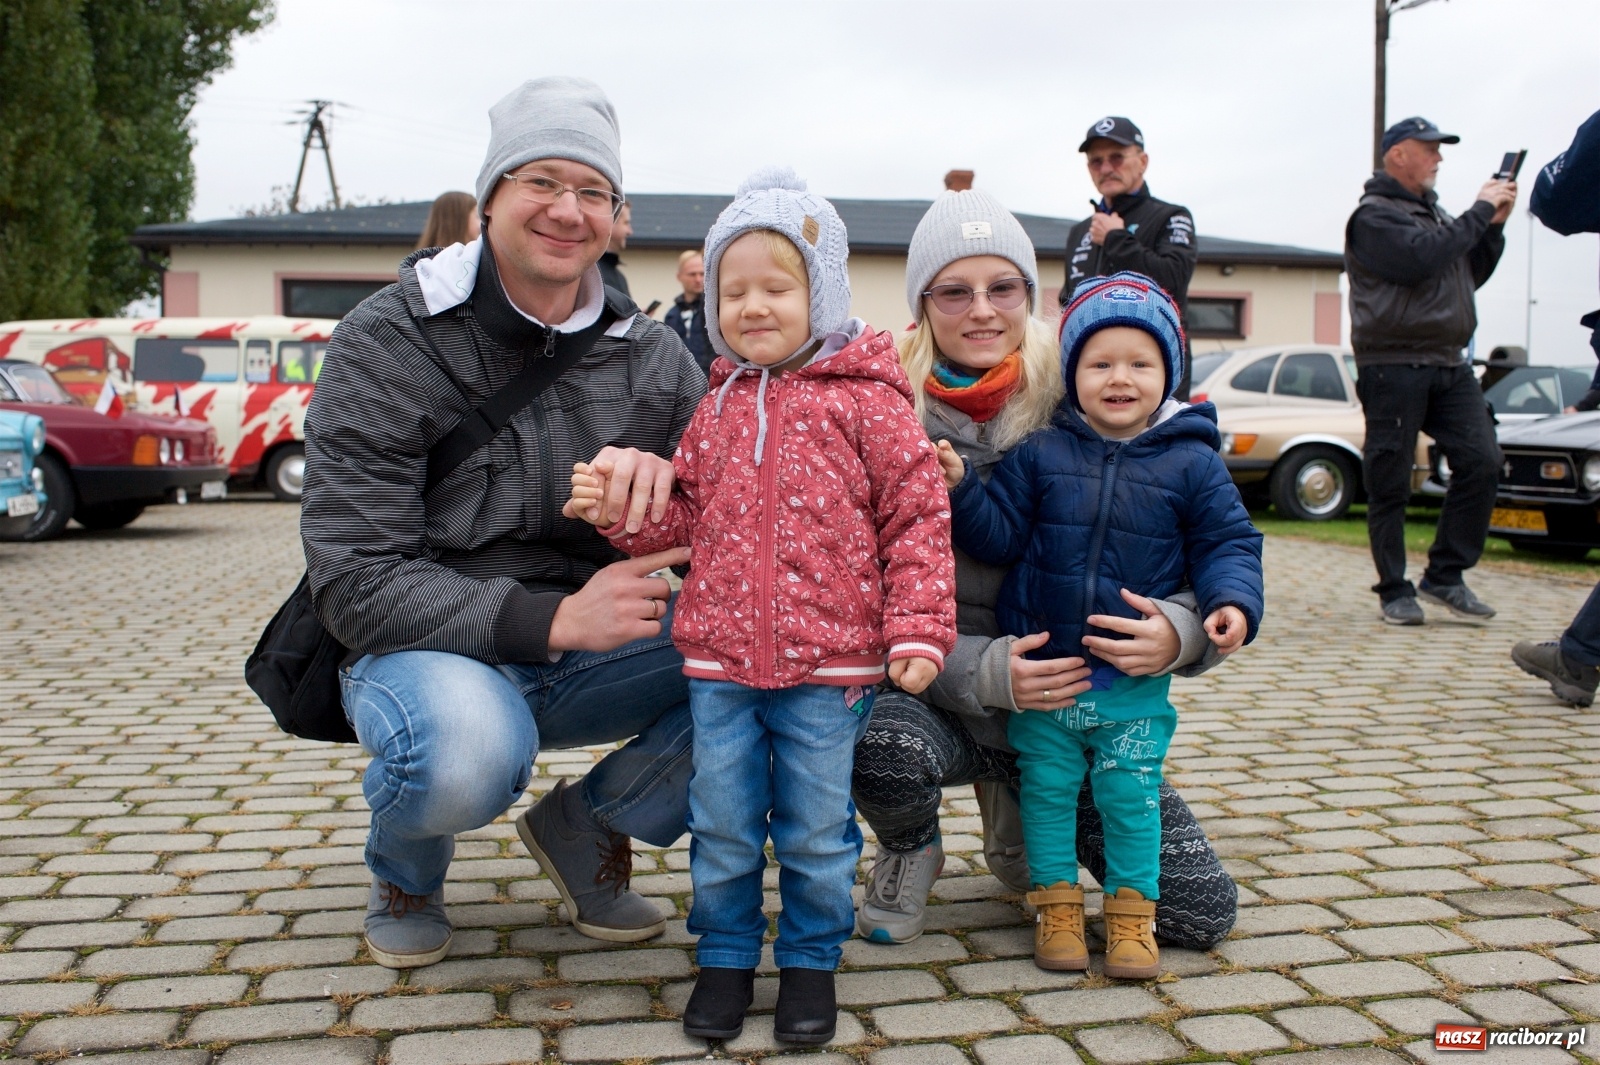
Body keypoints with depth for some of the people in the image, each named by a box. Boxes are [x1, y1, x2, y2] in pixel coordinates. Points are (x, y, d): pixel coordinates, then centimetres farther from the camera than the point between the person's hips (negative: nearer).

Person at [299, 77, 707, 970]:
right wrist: (553, 620, -27)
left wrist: (672, 483, -25)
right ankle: (405, 867, 3)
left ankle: (589, 824, 5)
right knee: (466, 753, -38)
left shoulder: (650, 354, 2)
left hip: (591, 651, 4)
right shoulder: (385, 343, -9)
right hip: (436, 649, -3)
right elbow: (355, 580, -15)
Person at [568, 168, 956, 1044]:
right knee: (722, 825, 13)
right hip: (718, 655, 4)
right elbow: (685, 512, 15)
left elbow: (917, 514, -5)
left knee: (816, 830, 10)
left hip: (828, 661, -3)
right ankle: (725, 955, 33)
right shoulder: (718, 404, 10)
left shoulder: (864, 397, -4)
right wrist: (615, 506, -3)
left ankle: (809, 958, 31)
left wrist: (918, 628, -11)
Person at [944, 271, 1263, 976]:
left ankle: (1131, 912, 26)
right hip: (1044, 669, 1)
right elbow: (998, 536, -1)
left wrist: (1233, 601, -16)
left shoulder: (1192, 463, -3)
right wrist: (961, 490, -16)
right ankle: (1056, 906, 29)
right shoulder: (1040, 455, -2)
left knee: (1131, 795, 8)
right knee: (1047, 789, 12)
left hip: (1136, 679, -1)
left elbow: (1227, 542, 1)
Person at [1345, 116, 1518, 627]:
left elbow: (1471, 275, 23)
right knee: (1390, 483, -2)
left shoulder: (1433, 211, 23)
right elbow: (1421, 259, -19)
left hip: (1449, 364, 7)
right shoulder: (1374, 215, -3)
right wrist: (1479, 212, -9)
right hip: (1393, 367, -7)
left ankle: (1445, 576, 4)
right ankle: (1395, 590, 7)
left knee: (1481, 463, -5)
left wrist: (1494, 226, 10)